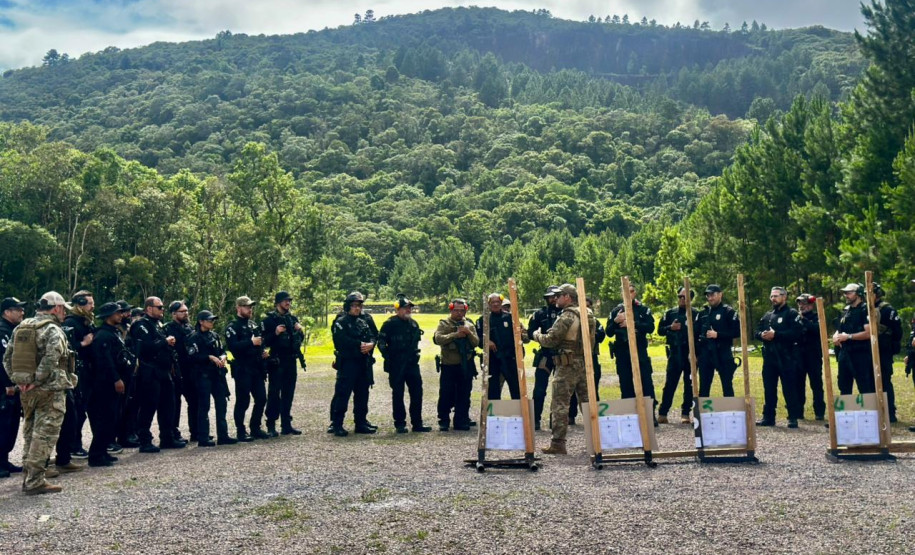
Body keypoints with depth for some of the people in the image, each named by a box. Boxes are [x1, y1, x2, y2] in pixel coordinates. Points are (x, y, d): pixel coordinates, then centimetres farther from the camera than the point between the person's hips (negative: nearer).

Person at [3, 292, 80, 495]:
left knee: (30, 433, 18)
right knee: (44, 434, -4)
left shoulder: (21, 328, 11)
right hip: (50, 390, -8)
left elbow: (7, 358, 12)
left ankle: (29, 475, 26)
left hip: (27, 391, 8)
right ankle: (35, 481, -4)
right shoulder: (53, 330, -13)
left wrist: (18, 380, 9)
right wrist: (37, 381, -18)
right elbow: (50, 359, -27)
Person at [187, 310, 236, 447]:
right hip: (202, 375, -7)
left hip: (217, 374, 7)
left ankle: (223, 436, 15)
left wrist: (222, 356, -2)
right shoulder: (194, 337, -6)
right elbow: (192, 356, -15)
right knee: (204, 406, -3)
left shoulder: (214, 335, 15)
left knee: (221, 403, 7)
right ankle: (203, 439, 4)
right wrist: (210, 357, -19)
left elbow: (222, 350, 20)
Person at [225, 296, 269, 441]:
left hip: (257, 368, 7)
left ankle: (255, 428, 20)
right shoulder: (232, 327, -6)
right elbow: (232, 346, -20)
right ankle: (241, 432, 7)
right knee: (243, 401, -2)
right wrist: (251, 342, -24)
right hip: (242, 369, -7)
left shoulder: (254, 325, 17)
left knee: (261, 399, 8)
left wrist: (263, 351, 11)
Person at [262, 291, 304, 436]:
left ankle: (286, 424, 16)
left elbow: (299, 340, 20)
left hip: (291, 362, 6)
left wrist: (300, 331, 1)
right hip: (277, 362, -6)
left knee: (288, 394, 9)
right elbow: (265, 342, -9)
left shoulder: (293, 319, 14)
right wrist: (275, 333, -22)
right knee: (274, 393, -3)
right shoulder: (269, 320, -4)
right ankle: (271, 426, 2)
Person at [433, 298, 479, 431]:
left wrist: (469, 333, -13)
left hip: (466, 366, 3)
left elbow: (476, 343, 5)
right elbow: (438, 339, -15)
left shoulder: (469, 325, 11)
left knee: (464, 396, 7)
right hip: (449, 366, -3)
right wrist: (455, 334, -20)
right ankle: (443, 422, 12)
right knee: (446, 395, 0)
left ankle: (461, 421, 17)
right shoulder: (444, 324, 1)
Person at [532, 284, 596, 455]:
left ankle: (558, 443, -3)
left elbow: (550, 340, -17)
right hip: (585, 364, 8)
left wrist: (537, 335, 2)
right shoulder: (589, 315, 11)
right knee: (587, 402, 15)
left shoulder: (567, 317, -15)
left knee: (560, 404, -3)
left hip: (567, 365, -8)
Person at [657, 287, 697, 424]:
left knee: (689, 384, 4)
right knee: (670, 383, -2)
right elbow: (660, 330, 8)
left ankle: (685, 414, 12)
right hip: (675, 352, 0)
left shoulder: (695, 314, 5)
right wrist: (670, 328, -8)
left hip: (691, 352, 0)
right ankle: (662, 413, 2)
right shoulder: (670, 313, 10)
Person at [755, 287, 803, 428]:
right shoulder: (767, 315, 18)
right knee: (769, 388, 10)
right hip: (769, 357, 6)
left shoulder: (792, 313, -2)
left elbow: (797, 333, -15)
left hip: (786, 357, -6)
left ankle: (793, 418, 4)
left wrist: (776, 334, -19)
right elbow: (757, 331, 18)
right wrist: (762, 335, -6)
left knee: (789, 389, -2)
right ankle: (768, 417, 17)